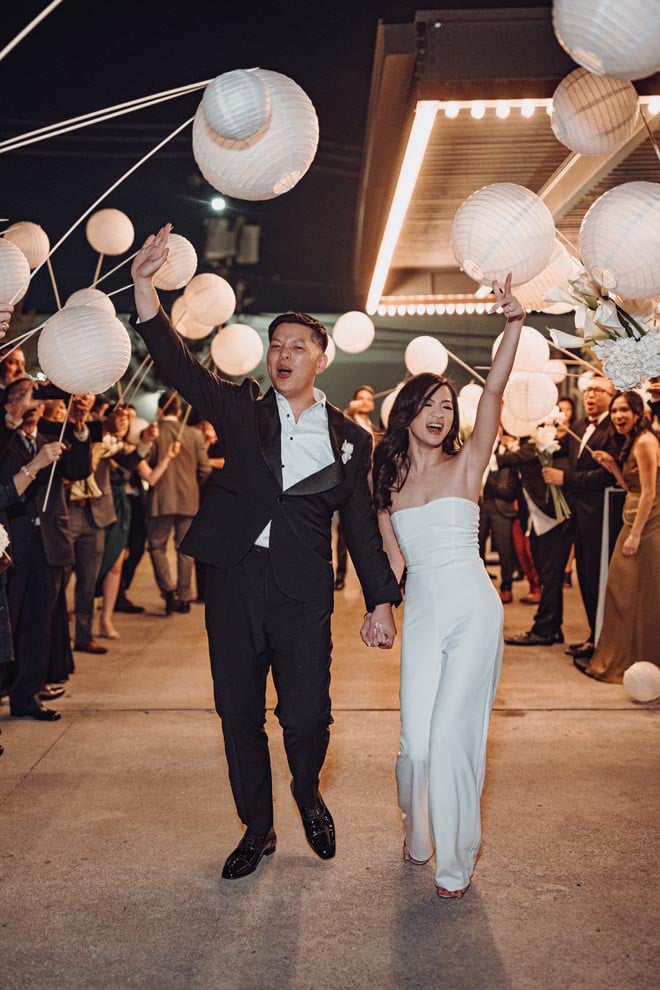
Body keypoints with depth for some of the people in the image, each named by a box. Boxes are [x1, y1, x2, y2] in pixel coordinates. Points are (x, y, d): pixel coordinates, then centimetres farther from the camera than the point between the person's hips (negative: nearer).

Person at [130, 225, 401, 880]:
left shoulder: (349, 437, 7)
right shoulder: (241, 410, 7)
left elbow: (361, 523, 7)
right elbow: (178, 366, -5)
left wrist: (382, 601, 2)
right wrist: (144, 285, -17)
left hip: (303, 591, -1)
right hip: (235, 580, 1)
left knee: (305, 714, -2)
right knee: (239, 714, 9)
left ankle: (308, 796, 33)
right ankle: (257, 829, 30)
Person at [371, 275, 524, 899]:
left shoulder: (466, 464, 0)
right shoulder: (386, 479, 9)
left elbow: (494, 390, -13)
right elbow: (393, 556, 13)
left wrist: (514, 323, -23)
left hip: (473, 610, -2)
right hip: (421, 613, 3)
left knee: (452, 735, -6)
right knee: (416, 741, -1)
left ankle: (455, 861, 15)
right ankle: (417, 834, 30)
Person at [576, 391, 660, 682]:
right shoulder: (632, 443, 15)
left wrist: (635, 534, -21)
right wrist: (611, 465, 3)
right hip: (633, 523, 10)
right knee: (621, 592, 13)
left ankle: (634, 663, 12)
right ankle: (616, 658, 22)